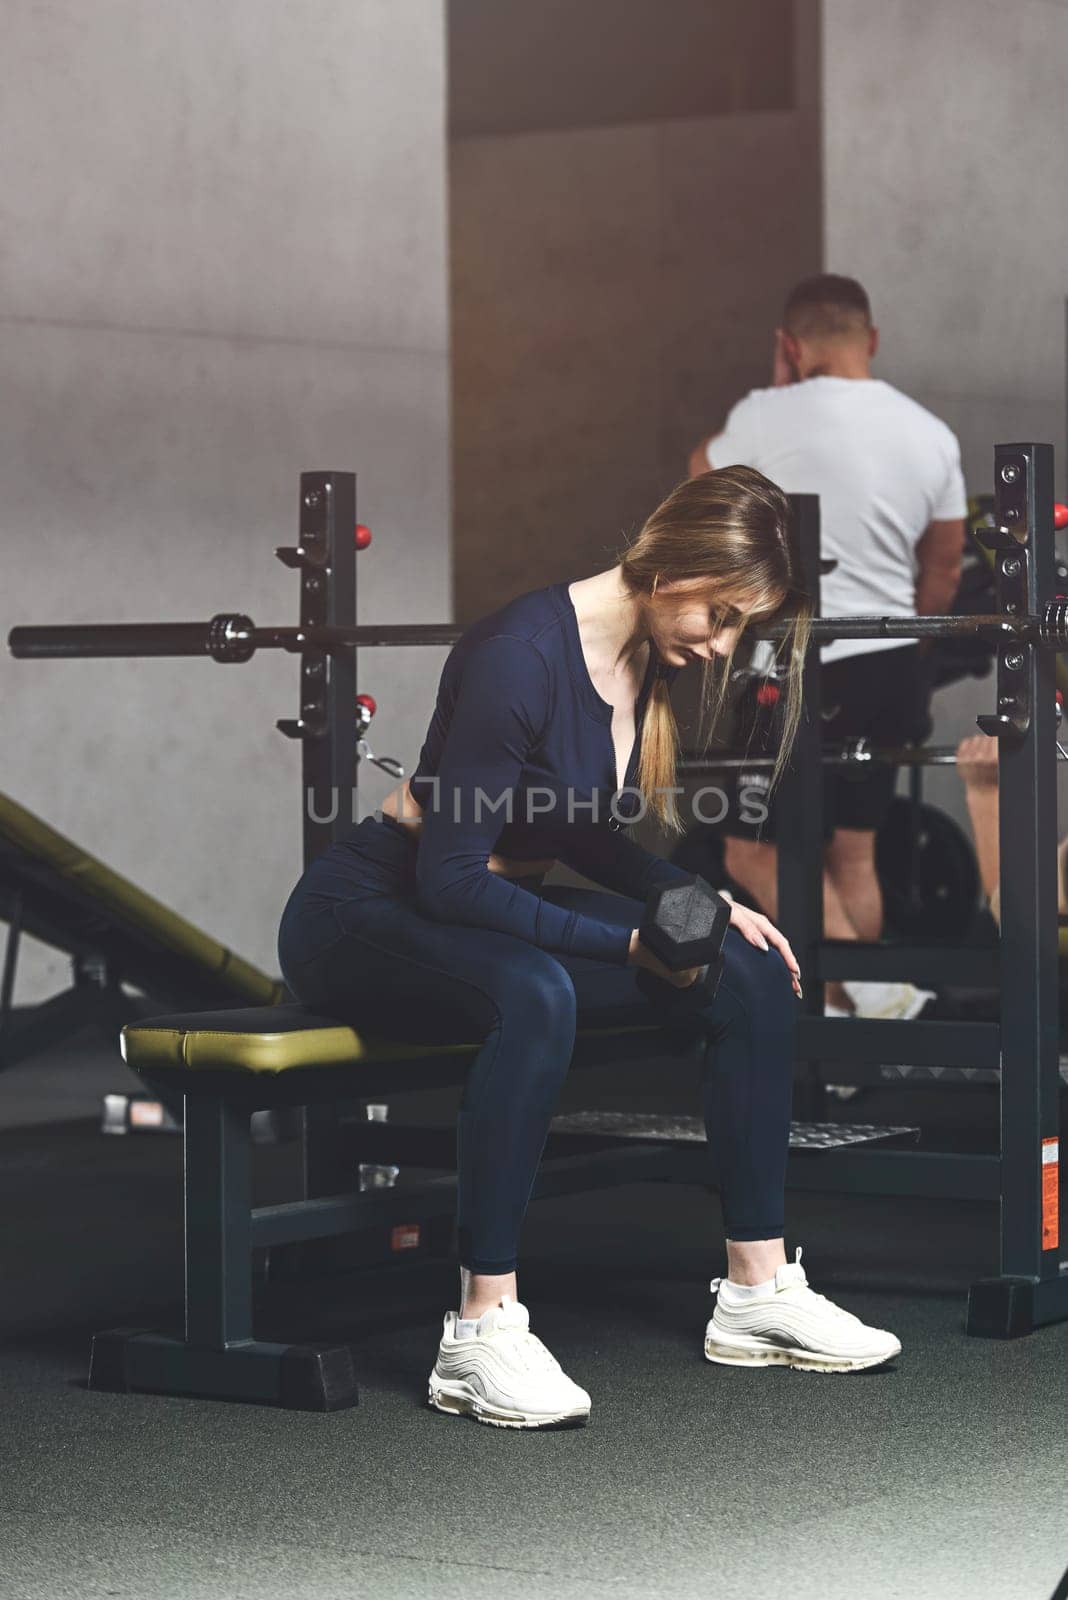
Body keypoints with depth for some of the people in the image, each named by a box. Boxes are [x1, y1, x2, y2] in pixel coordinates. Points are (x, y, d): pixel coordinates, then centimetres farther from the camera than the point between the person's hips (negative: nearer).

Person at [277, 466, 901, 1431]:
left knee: (753, 974, -5)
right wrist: (626, 944, -24)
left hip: (490, 906, 9)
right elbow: (449, 875, -26)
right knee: (536, 996, -40)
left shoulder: (654, 661, -1)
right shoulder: (524, 655, -27)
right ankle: (481, 1336, -34)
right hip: (367, 911, -9)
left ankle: (759, 1293, 1)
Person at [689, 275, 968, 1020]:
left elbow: (706, 472, 10)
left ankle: (869, 986, -14)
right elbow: (944, 569, 15)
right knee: (852, 854, 14)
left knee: (755, 853, -1)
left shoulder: (773, 419, -12)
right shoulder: (931, 433, 6)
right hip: (893, 667, 7)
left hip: (810, 671, -7)